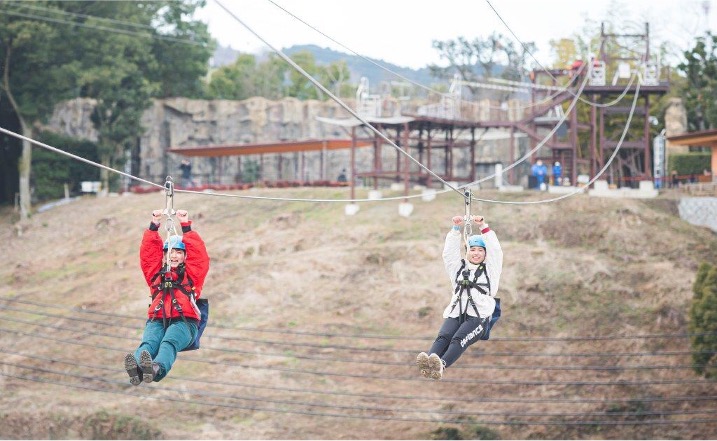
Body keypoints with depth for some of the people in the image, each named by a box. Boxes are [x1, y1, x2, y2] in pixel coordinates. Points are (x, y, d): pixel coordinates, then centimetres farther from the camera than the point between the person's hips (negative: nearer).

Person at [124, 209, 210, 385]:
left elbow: (198, 253, 11)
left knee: (169, 342, -36)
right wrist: (154, 226, 11)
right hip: (157, 321, 2)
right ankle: (137, 368, -65)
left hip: (184, 322, -2)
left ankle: (157, 369, -69)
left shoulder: (192, 274, 23)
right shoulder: (156, 273, 29)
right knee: (149, 343, -32)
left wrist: (186, 226, 7)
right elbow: (148, 253, 20)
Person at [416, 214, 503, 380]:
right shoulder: (459, 267, 28)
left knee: (459, 339, -32)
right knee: (443, 337, -29)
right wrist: (456, 229, 4)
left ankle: (441, 365, -59)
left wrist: (483, 226, 0)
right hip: (455, 314, 3)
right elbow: (449, 252, 15)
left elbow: (496, 251, 8)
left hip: (478, 317, -3)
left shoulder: (490, 269, 21)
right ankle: (426, 364, -57)